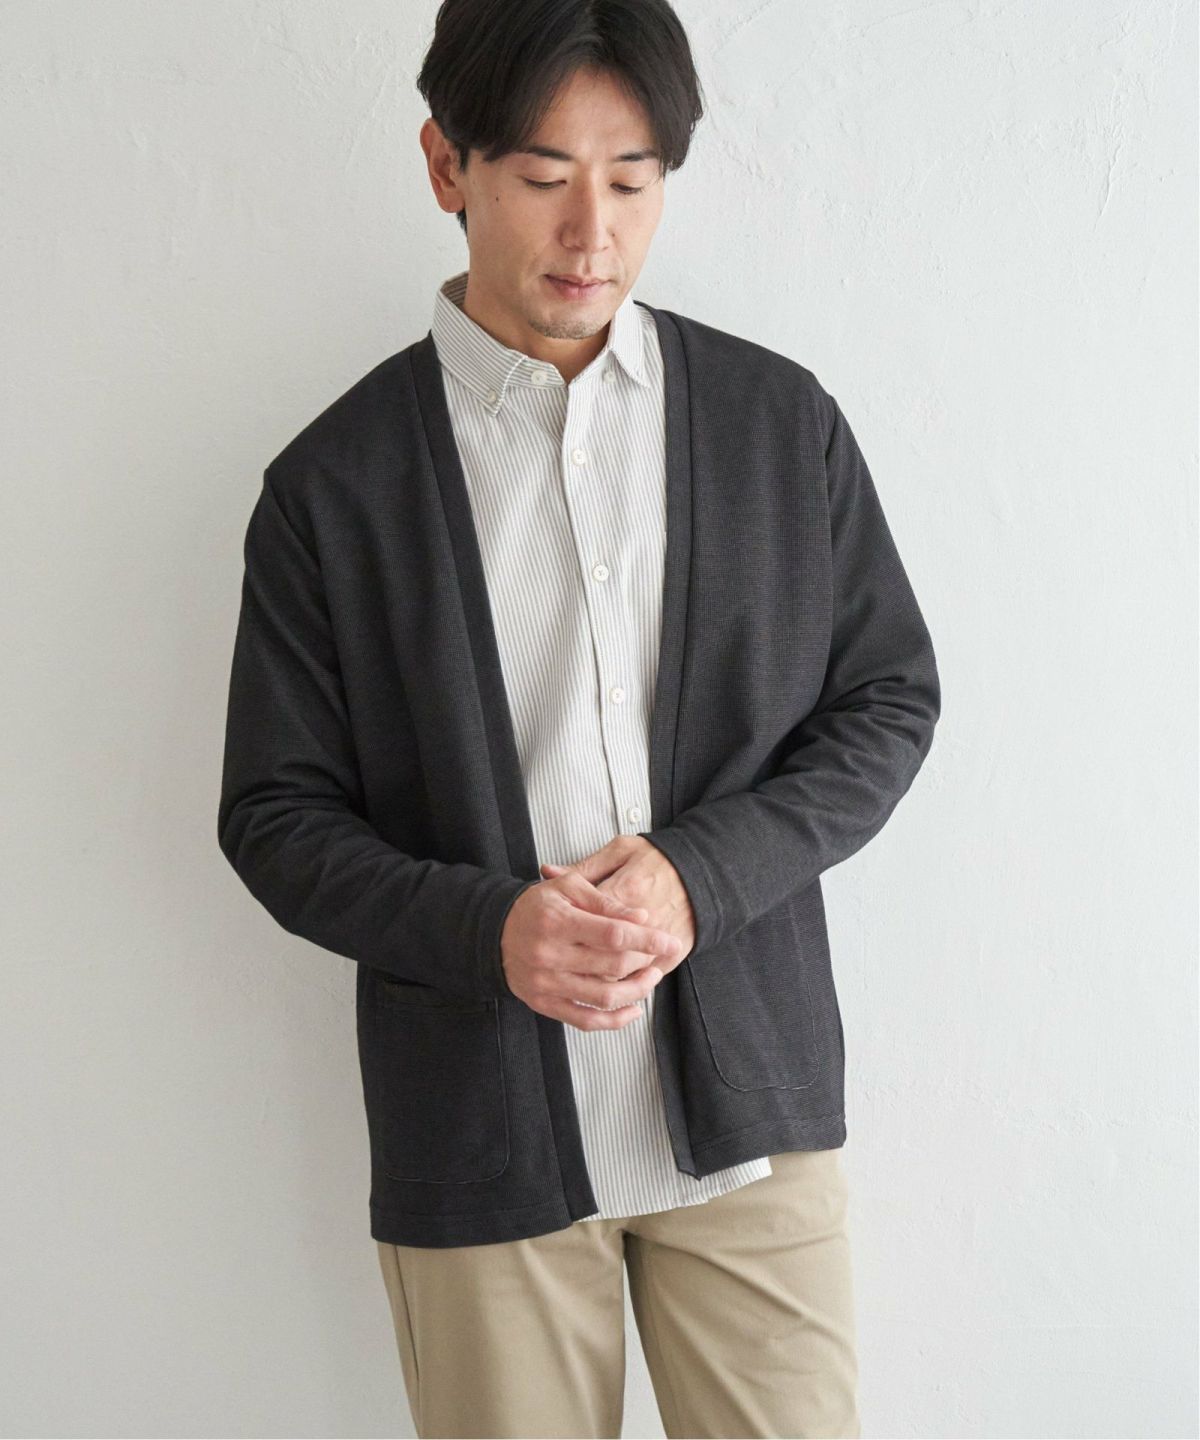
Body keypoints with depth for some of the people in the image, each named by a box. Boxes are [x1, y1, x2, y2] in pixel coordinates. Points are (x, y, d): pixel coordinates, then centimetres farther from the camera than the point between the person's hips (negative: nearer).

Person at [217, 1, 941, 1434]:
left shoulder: (784, 422, 1)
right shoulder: (332, 484, -4)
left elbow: (889, 701, 5)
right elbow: (277, 815, -1)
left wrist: (702, 871, -12)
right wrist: (485, 929, -19)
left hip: (750, 1100, 1)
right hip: (480, 1130, -1)